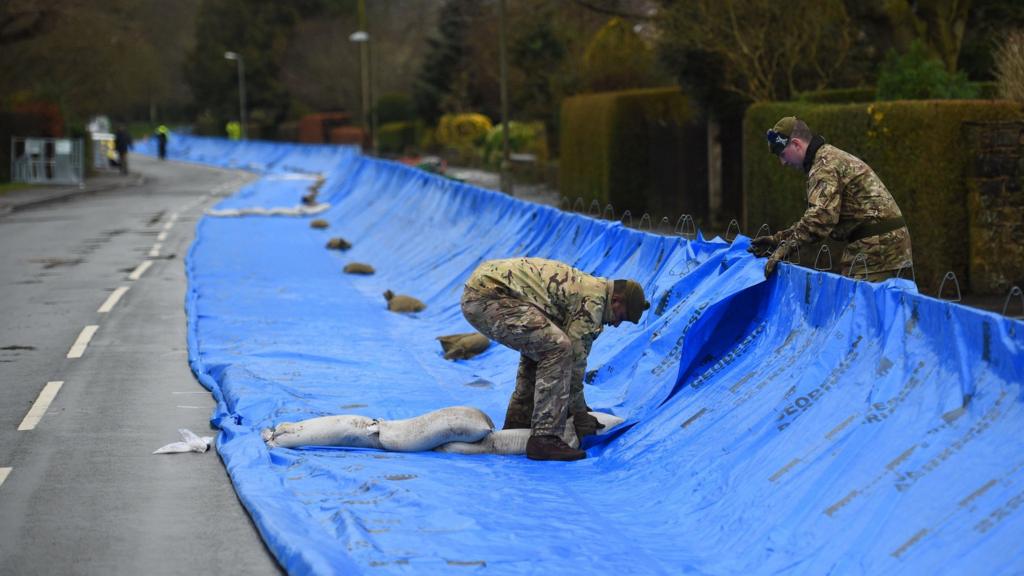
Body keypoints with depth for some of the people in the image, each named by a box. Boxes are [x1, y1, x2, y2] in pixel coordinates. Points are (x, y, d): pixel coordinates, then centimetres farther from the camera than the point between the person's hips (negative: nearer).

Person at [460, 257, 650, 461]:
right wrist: (580, 414, 3)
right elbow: (576, 356, -6)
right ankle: (544, 439, -16)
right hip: (490, 294, -11)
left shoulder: (583, 286, 24)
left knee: (537, 348, 25)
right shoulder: (593, 300, -6)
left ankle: (515, 426, 27)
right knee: (557, 349, -16)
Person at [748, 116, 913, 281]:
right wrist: (777, 239, 18)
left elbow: (820, 217, -26)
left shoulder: (825, 165, -13)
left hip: (875, 247, -10)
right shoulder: (834, 157, 21)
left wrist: (786, 247, -21)